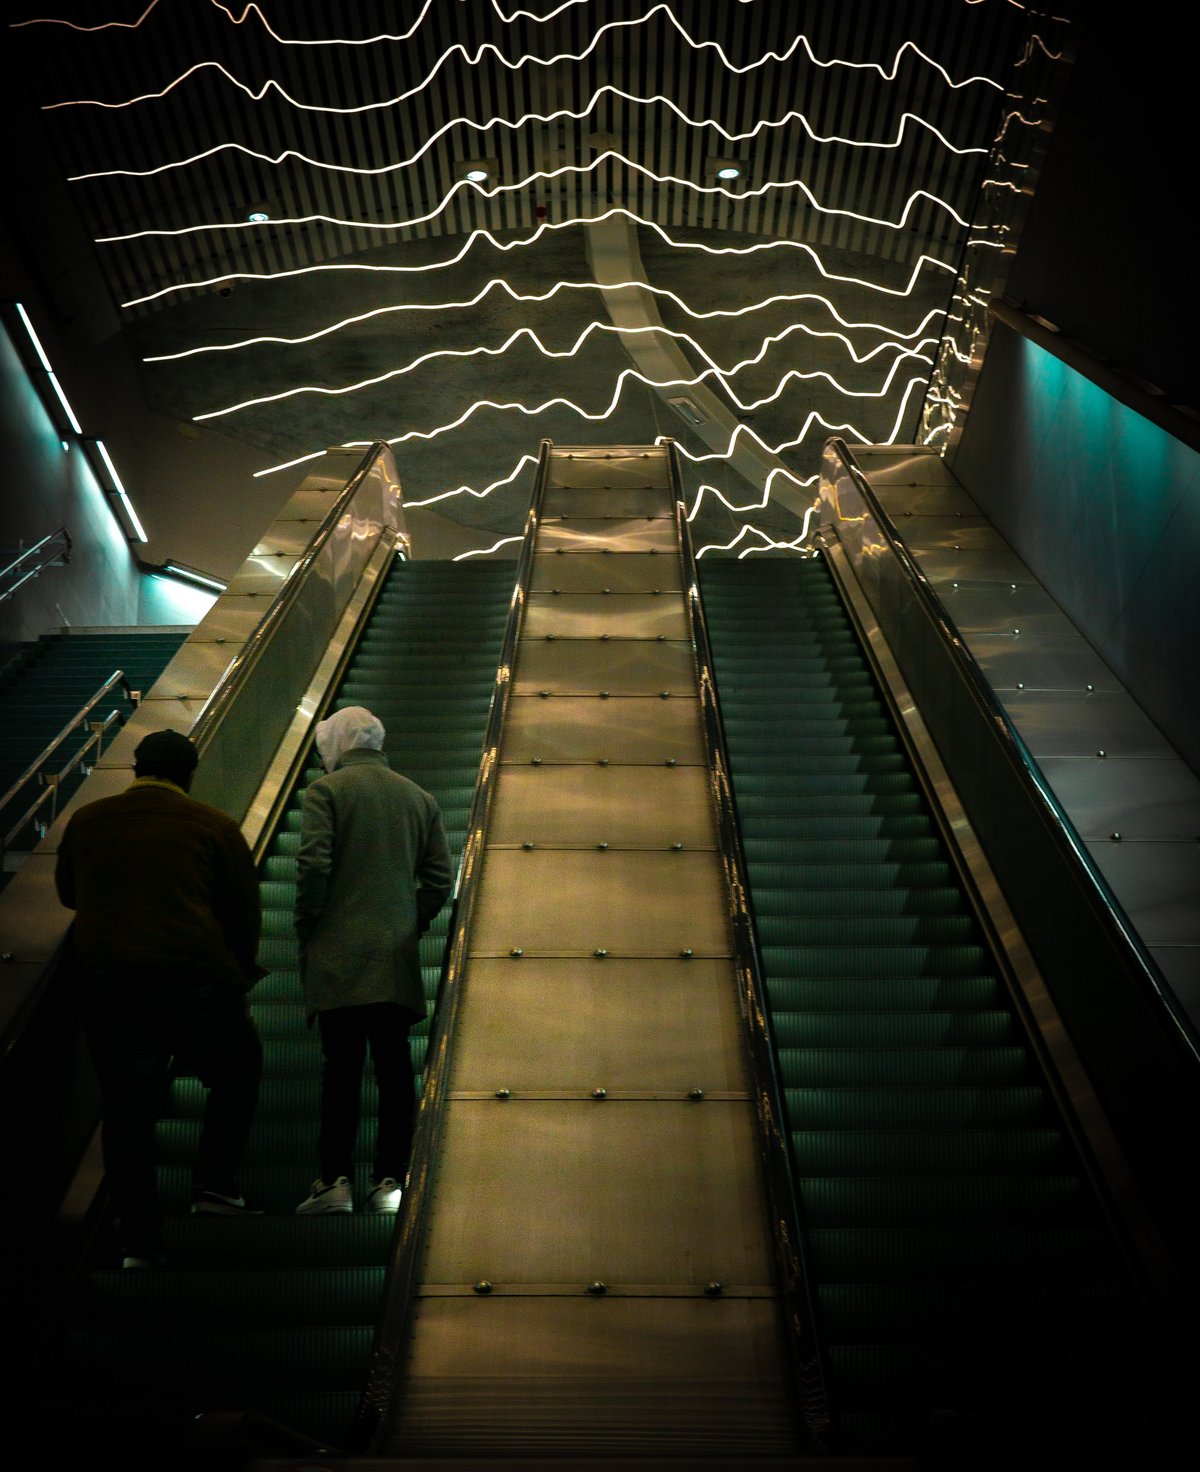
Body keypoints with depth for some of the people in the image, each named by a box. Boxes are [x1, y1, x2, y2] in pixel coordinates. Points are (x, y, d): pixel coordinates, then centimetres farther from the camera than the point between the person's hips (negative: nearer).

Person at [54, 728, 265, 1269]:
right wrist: (239, 980, 14)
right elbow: (245, 913, 1)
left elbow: (67, 893, 22)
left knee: (125, 1106, 12)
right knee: (237, 1071, 20)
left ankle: (140, 1240, 17)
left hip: (104, 976, 3)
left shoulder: (86, 820, 7)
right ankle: (214, 1184, 17)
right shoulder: (214, 826, -2)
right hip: (194, 976, -3)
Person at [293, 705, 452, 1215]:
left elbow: (313, 866, -12)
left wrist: (306, 932, 0)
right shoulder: (420, 797, 11)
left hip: (338, 955, -3)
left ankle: (336, 1178, 8)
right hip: (398, 960, 3)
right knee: (394, 1067, 7)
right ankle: (390, 1179, 12)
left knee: (341, 1067, 3)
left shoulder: (325, 790, -2)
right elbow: (439, 880, 7)